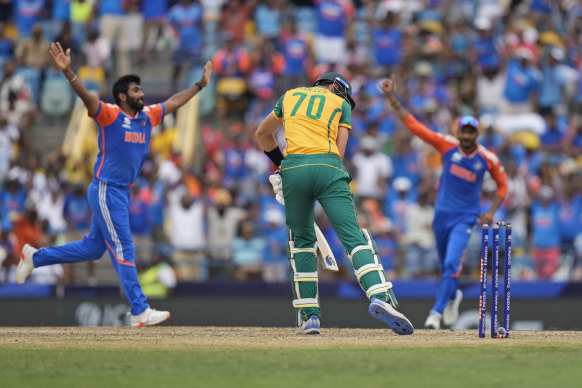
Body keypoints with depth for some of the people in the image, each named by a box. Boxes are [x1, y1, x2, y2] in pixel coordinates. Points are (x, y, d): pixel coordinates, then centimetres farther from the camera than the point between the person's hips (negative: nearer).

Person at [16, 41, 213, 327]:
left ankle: (35, 257, 31)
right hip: (105, 191, -9)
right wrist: (68, 72, -43)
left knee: (93, 248, 17)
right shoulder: (109, 115, -11)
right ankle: (140, 312, -5)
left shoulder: (148, 117, 10)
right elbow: (86, 96, -26)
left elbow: (173, 102, 23)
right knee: (123, 250, -6)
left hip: (123, 193, 9)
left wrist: (200, 84, 28)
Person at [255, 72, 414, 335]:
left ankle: (309, 315, 7)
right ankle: (380, 296, -30)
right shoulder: (341, 105, 21)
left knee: (302, 239, 16)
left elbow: (262, 134, 39)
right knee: (353, 237, -8)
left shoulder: (290, 96, 28)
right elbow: (338, 152, 12)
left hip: (293, 168, 2)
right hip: (328, 169, -2)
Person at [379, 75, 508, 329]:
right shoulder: (447, 145, -6)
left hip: (465, 218, -2)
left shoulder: (488, 159, -6)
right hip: (442, 214, 2)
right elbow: (413, 125, -9)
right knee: (445, 265, 17)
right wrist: (392, 99, -16)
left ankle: (436, 312, -16)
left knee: (451, 264, -19)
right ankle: (453, 295, 46)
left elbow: (502, 185, 9)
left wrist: (491, 212, -4)